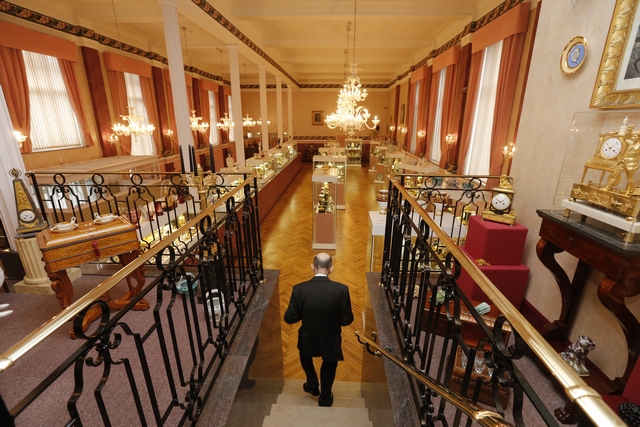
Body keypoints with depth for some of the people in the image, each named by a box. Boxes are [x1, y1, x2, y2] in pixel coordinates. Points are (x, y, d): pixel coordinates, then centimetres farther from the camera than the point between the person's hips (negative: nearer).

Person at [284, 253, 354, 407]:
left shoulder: (299, 289, -23)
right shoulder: (341, 289, -24)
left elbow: (289, 318, -15)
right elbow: (347, 320, -16)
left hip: (308, 339, 1)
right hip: (331, 340, 0)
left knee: (305, 356, 37)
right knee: (329, 366, 32)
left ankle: (312, 385, 48)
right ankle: (325, 398, 47)